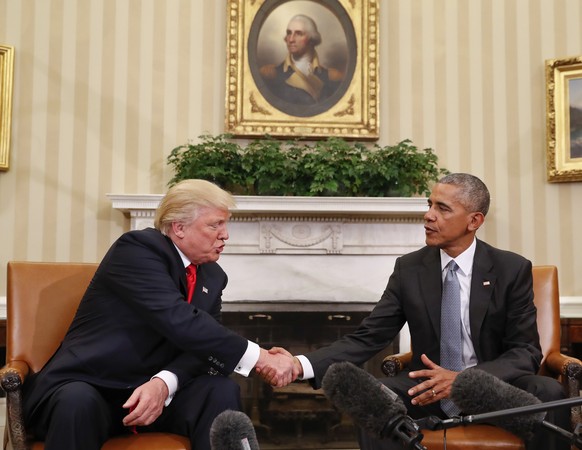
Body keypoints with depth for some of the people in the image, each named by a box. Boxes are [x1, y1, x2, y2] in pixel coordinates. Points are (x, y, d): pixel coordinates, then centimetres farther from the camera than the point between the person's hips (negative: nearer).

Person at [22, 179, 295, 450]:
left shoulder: (213, 277, 8)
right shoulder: (137, 248, -15)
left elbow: (200, 344, -3)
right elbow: (179, 323, -28)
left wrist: (164, 383, -25)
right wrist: (260, 358, -28)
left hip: (154, 389, 6)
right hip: (87, 387, -5)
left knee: (221, 391, -20)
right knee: (78, 401, -37)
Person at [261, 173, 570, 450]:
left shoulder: (512, 269, -5)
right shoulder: (408, 269, -1)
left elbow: (527, 351, -7)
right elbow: (367, 338, -5)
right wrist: (302, 365, -22)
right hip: (429, 388, 1)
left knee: (548, 394, -31)